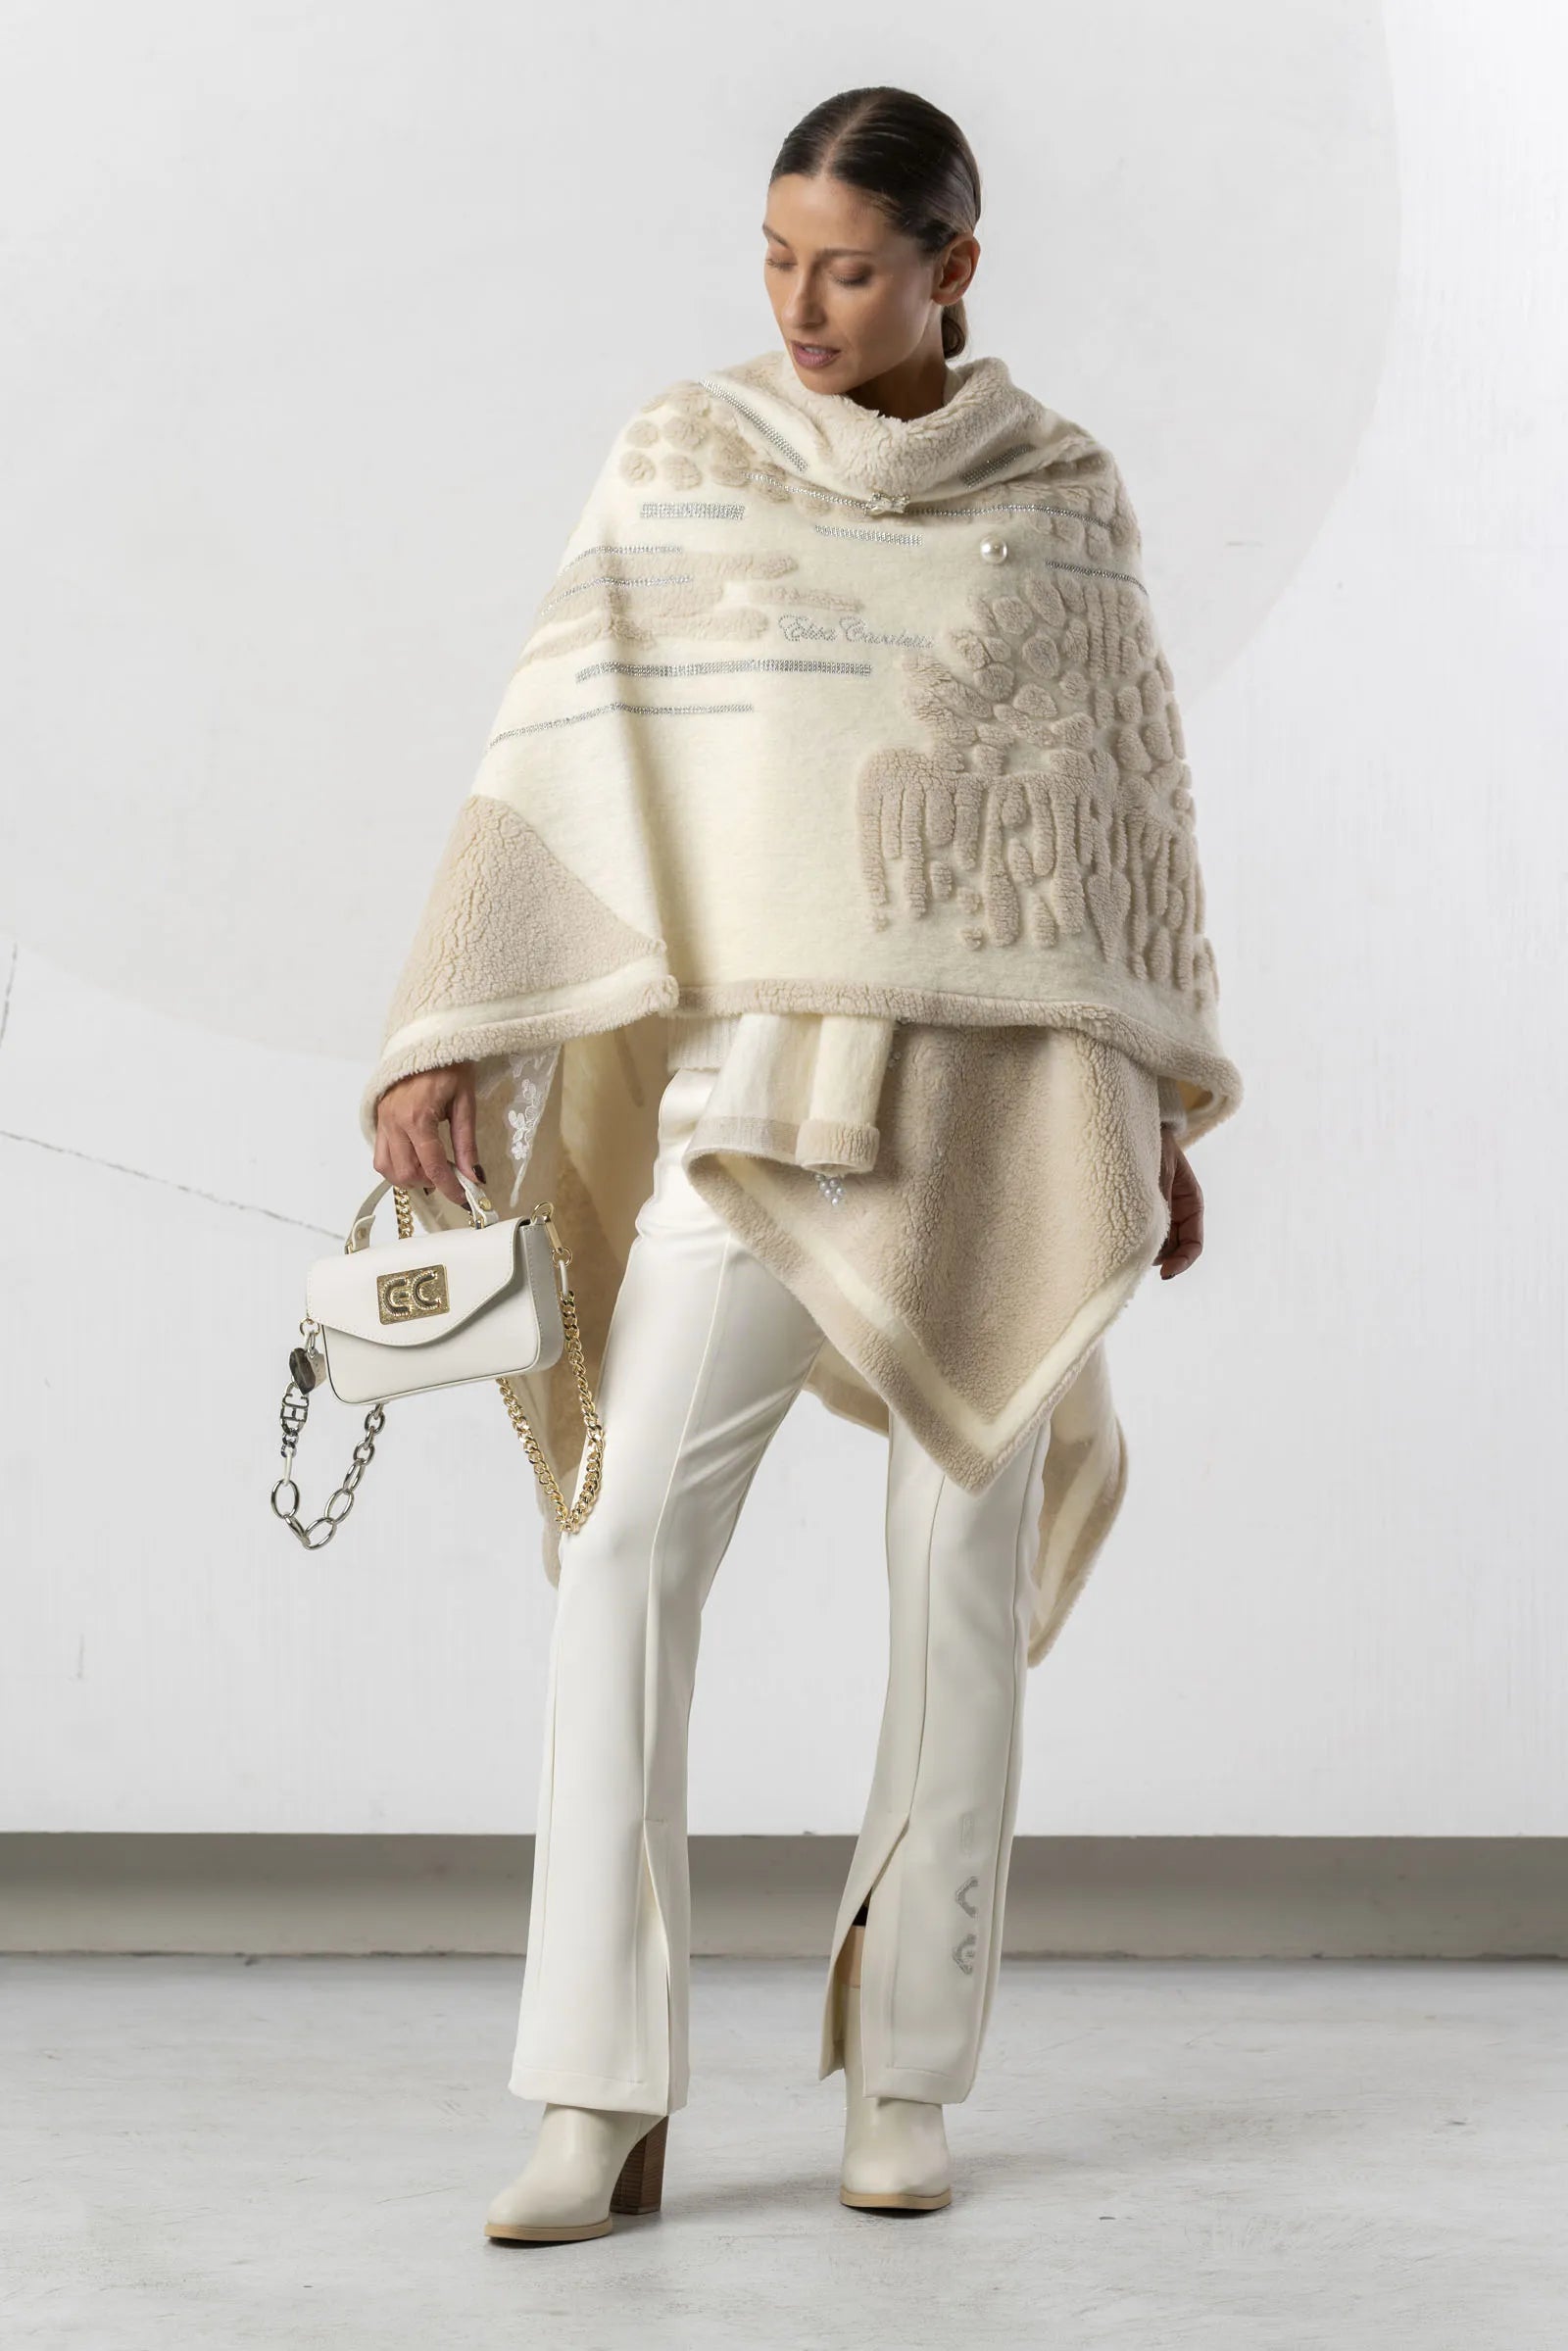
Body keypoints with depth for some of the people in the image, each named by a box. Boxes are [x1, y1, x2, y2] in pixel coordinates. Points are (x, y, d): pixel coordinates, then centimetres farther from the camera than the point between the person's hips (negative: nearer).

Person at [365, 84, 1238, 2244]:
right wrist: (445, 1039, -11)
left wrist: (1165, 1107, 11)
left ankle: (903, 2079, 13)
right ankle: (606, 2104, -9)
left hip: (1008, 1093, 1)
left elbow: (1127, 803, 12)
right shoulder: (679, 465, 5)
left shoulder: (1067, 498, 7)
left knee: (965, 1576, 1)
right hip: (761, 1074, 0)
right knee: (628, 1550, -13)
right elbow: (556, 760, -2)